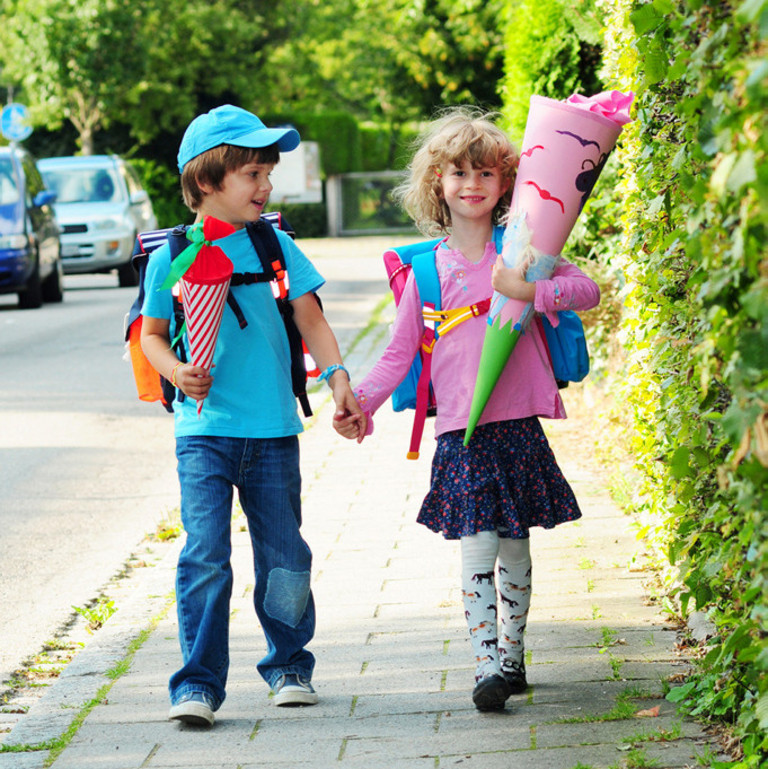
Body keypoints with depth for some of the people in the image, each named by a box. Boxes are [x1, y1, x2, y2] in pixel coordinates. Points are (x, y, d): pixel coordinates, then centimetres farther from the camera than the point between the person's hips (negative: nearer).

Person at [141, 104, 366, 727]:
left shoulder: (274, 244, 5)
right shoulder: (172, 255, -1)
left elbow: (310, 319, 8)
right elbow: (152, 334, 6)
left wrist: (339, 382, -3)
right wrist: (177, 372, -13)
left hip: (274, 429, 2)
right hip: (205, 430, -2)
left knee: (285, 558, 8)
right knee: (205, 555, -11)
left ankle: (289, 665, 27)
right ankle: (199, 683, -5)